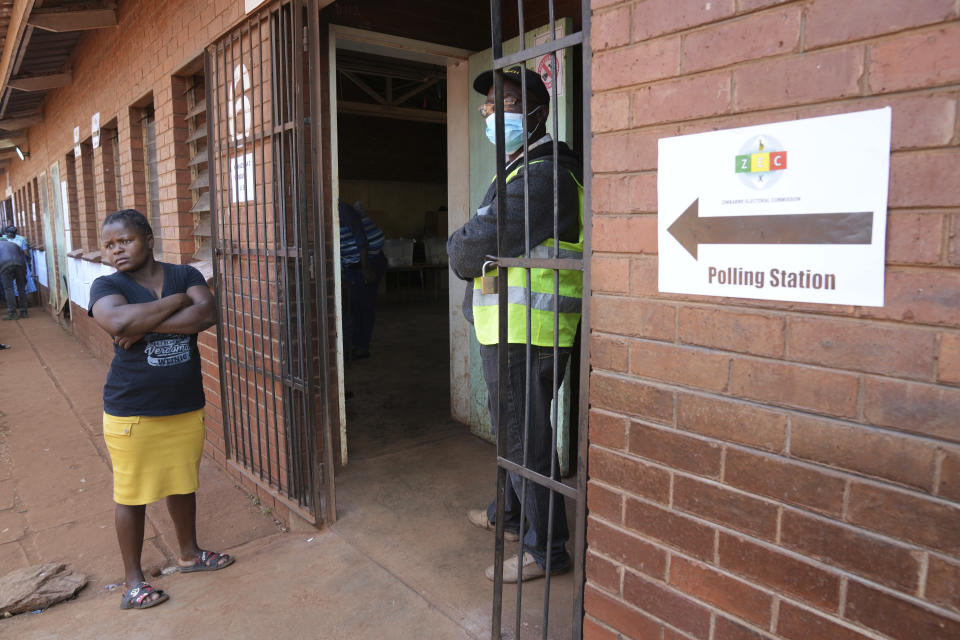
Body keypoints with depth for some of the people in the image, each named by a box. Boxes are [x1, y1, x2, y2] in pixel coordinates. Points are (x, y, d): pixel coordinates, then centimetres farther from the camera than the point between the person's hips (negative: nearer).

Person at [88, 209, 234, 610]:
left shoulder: (185, 275, 1)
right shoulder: (107, 286, -7)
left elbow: (206, 314, -18)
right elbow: (118, 322, -29)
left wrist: (144, 325, -22)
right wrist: (178, 299, -19)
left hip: (186, 407, 3)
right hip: (131, 413, -3)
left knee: (183, 483, 19)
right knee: (131, 494, 9)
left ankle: (188, 553, 40)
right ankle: (132, 580, 27)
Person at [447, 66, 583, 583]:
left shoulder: (542, 177, -19)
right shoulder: (522, 171, 18)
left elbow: (471, 250, -21)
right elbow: (470, 246, 18)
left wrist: (458, 249, -1)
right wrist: (468, 251, -3)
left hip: (523, 333, -11)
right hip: (507, 329, 11)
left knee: (526, 438, 0)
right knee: (511, 428, 22)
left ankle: (546, 548, 15)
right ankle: (509, 515, 41)